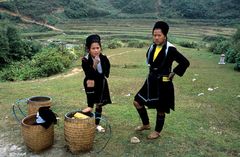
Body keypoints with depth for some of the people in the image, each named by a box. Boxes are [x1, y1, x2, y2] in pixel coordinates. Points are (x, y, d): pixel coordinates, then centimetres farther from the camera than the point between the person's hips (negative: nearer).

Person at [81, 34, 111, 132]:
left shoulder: (104, 59, -13)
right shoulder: (85, 60, -22)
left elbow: (105, 74, -7)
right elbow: (90, 75, -28)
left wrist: (95, 79, -16)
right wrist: (94, 65, -39)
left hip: (101, 84, 2)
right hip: (90, 83, -2)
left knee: (99, 103, 7)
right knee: (90, 83, -36)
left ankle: (97, 124, 26)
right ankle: (90, 106, -16)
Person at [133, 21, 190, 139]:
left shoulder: (170, 49, -18)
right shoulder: (152, 47, 3)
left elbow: (185, 62, -19)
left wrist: (173, 73, -13)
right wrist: (152, 72, 13)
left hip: (163, 83, -7)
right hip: (151, 81, 7)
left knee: (160, 109, 8)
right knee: (137, 102, 10)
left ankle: (157, 131, 30)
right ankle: (146, 124, 30)